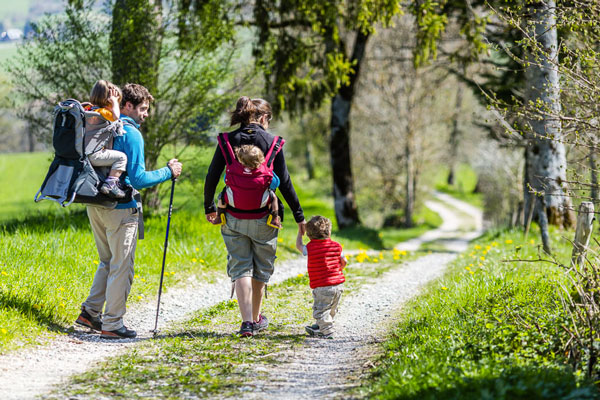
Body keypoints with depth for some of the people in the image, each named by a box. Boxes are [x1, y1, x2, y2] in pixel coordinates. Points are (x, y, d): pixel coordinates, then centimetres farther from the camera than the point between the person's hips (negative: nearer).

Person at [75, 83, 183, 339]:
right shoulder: (131, 134, -15)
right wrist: (168, 172, -8)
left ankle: (90, 312, 19)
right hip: (119, 208, -8)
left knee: (108, 261, 21)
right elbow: (138, 179, -18)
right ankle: (112, 324, 3)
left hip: (95, 205, 8)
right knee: (121, 266, 0)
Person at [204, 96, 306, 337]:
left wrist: (209, 208, 15)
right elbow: (284, 182, -4)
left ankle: (247, 322, -9)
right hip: (263, 217, -1)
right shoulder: (271, 142, -4)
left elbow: (211, 177, 0)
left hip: (234, 217, 1)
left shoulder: (227, 141, 1)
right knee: (261, 269, 16)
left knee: (241, 269, 4)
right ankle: (256, 319, 29)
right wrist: (299, 215, 4)